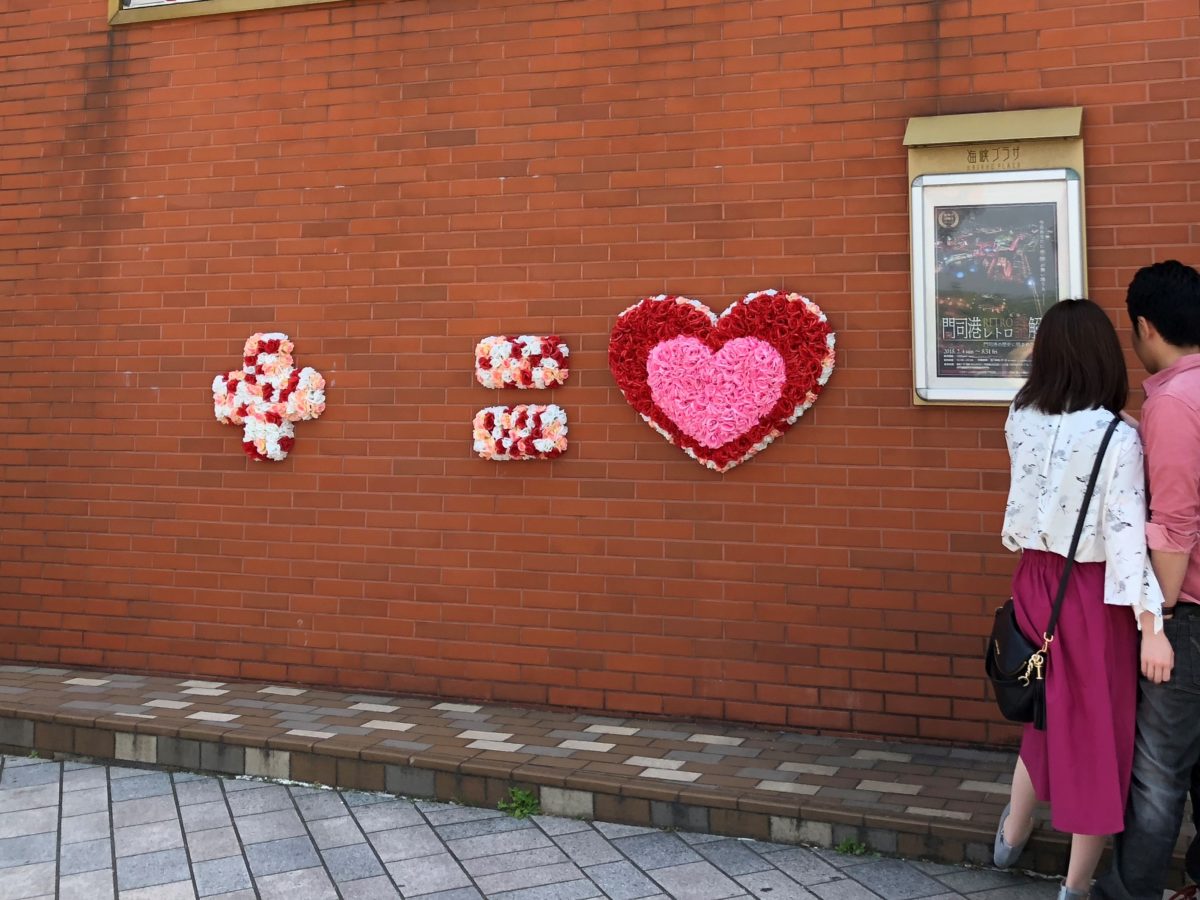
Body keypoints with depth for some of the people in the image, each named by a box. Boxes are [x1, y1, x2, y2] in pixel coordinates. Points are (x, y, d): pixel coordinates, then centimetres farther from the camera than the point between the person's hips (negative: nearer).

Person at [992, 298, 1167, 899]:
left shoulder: (1021, 421, -2)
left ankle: (1012, 836, 41)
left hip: (1037, 582, 6)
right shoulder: (1118, 437, -18)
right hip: (1094, 594, -5)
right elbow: (1126, 534, -22)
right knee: (1096, 728, 9)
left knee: (1049, 714, 26)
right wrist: (1151, 624, -22)